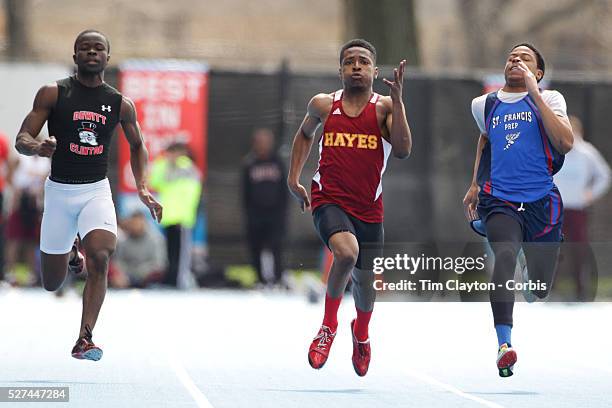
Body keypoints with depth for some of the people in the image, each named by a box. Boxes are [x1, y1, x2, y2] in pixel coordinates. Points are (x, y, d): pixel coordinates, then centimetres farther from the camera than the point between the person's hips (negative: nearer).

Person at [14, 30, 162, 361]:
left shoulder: (121, 104, 2)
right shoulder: (53, 94, -5)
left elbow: (137, 146, 18)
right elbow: (21, 140, -7)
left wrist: (143, 188, 4)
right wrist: (38, 147, -31)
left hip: (97, 190, 0)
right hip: (59, 190, 0)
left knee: (100, 258, -27)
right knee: (52, 283, 9)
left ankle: (84, 340, -22)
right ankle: (70, 252, 46)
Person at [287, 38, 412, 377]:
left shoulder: (384, 107, -4)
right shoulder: (323, 105, 2)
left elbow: (403, 150, -19)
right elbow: (305, 134, 23)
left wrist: (396, 98, -23)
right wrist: (294, 178, 15)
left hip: (368, 208, 1)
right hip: (329, 199, -1)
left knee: (364, 281, 13)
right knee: (347, 251, -32)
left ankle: (361, 333, 49)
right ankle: (328, 325, -9)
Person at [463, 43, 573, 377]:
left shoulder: (548, 99, 3)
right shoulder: (484, 105, 13)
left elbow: (565, 143, -15)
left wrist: (533, 92, -14)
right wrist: (475, 184, 33)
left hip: (541, 202, 0)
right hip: (499, 200, 0)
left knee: (541, 286, 5)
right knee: (505, 254, -30)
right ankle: (504, 343, -41)